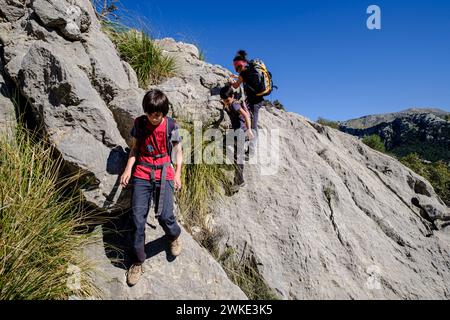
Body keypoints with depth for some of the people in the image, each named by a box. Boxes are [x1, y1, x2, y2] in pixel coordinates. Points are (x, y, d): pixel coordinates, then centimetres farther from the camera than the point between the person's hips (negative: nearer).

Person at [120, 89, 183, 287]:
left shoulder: (171, 125, 0)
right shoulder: (139, 123, 3)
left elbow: (178, 151, 7)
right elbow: (135, 148, 11)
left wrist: (178, 174, -2)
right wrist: (128, 169, -3)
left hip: (164, 174, -1)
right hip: (142, 174, 2)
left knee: (165, 216, -14)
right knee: (137, 219, -5)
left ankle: (174, 236, 24)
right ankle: (138, 261, 14)